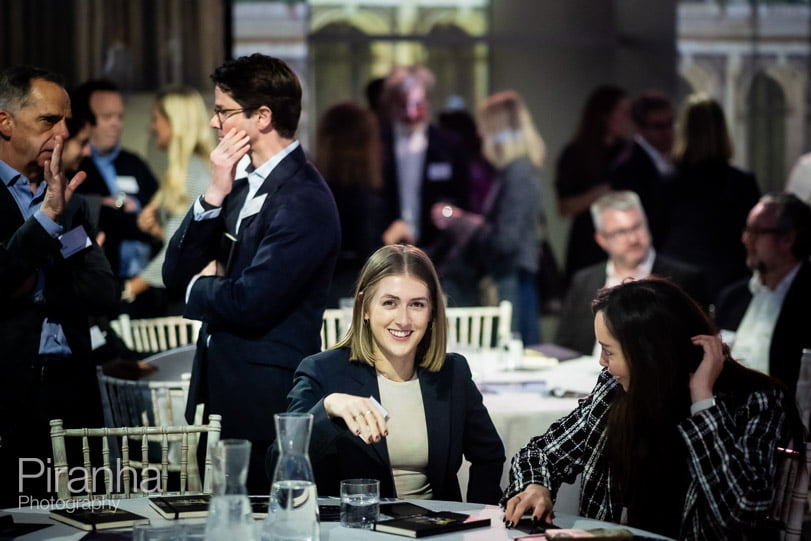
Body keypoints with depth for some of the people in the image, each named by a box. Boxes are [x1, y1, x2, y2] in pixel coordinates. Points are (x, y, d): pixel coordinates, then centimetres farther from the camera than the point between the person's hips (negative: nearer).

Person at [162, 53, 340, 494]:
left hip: (266, 407, -9)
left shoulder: (303, 200, -15)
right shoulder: (242, 190, 14)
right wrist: (215, 194, -3)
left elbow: (249, 303, -23)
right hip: (220, 398, 9)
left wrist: (200, 286, -1)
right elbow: (175, 275, 8)